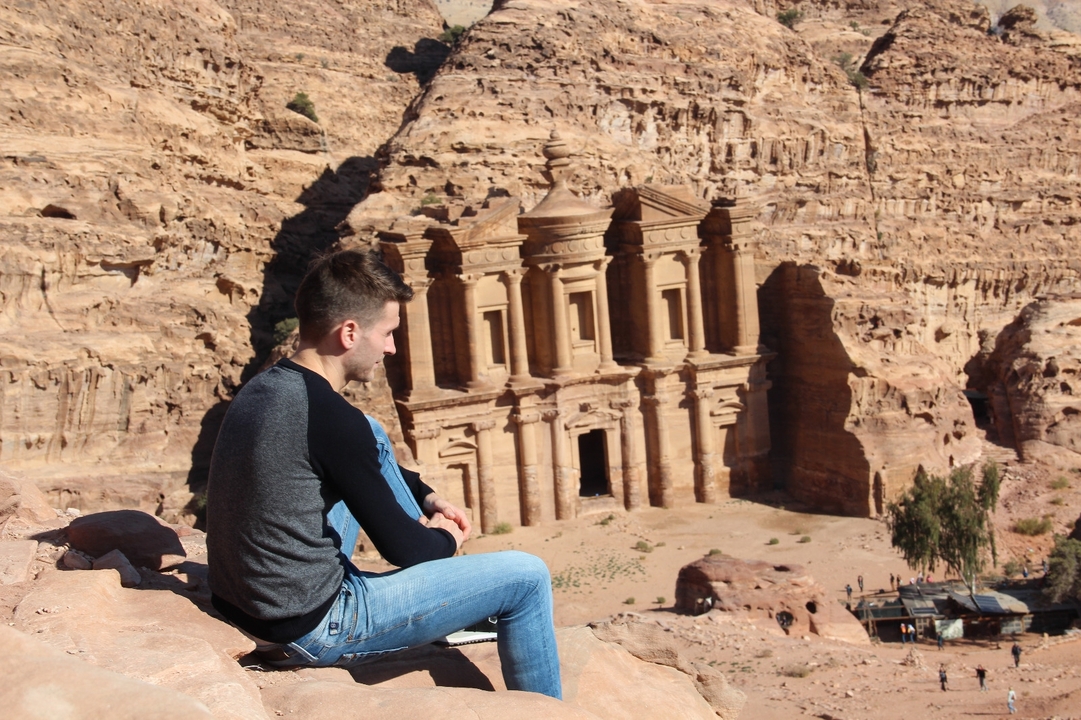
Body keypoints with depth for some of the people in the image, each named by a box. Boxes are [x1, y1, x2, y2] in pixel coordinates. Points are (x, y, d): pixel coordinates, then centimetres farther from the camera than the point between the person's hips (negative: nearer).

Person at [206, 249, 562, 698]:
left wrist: (426, 498, 14)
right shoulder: (329, 417, -24)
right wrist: (447, 538, 5)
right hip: (310, 632, -9)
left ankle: (448, 596, 27)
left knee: (373, 436, 21)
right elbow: (401, 547, -16)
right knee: (526, 577, -5)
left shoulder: (261, 389, 4)